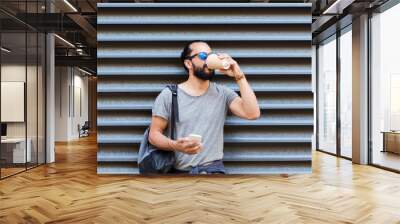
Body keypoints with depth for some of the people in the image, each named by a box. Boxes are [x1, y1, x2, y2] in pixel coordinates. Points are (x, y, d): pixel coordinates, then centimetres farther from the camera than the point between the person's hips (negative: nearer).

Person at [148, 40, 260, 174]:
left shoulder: (223, 93, 5)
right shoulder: (168, 95, 1)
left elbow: (252, 114, -7)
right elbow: (154, 134, 1)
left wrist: (239, 76, -10)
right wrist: (175, 145, -19)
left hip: (213, 169, 1)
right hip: (178, 171, -1)